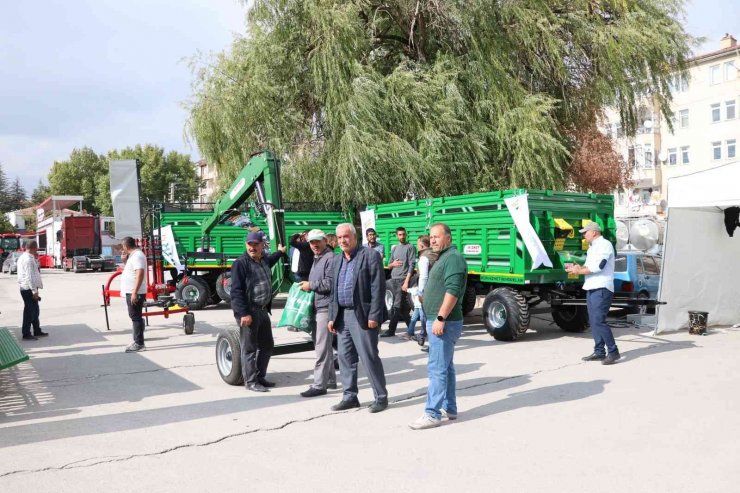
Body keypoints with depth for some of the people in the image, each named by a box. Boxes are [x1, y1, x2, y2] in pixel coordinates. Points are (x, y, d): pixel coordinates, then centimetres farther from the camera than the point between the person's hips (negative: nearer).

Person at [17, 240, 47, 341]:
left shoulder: (23, 257, 14)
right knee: (29, 311, -2)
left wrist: (35, 258, 9)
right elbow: (30, 276, -23)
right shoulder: (28, 259, -18)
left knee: (35, 310, 17)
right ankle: (26, 334, 5)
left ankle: (37, 331, 27)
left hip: (26, 288, 10)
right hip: (29, 289, -10)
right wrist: (34, 291, -21)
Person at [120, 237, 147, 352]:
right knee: (135, 317, 15)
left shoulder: (137, 255, -16)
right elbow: (129, 269, 30)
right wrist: (125, 258, 13)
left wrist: (134, 292, -29)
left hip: (135, 293, -11)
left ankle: (139, 344, -4)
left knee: (136, 317, -7)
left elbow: (140, 274, -26)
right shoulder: (133, 255, 16)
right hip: (131, 292, 11)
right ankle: (137, 342, 23)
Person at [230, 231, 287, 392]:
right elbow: (236, 291, -17)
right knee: (249, 348, -1)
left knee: (267, 345, 15)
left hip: (263, 310, 8)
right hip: (248, 312, -8)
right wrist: (244, 313, -23)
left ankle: (260, 377, 28)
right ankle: (250, 381, 9)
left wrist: (280, 252, 56)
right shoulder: (241, 263, -13)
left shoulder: (264, 260, 11)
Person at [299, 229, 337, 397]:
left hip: (326, 308, -10)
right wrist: (307, 285, 9)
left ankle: (319, 385, -4)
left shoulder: (330, 258, -12)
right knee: (324, 345, 16)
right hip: (317, 307, 10)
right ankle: (330, 380, 25)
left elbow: (330, 283, -21)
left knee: (322, 347, -8)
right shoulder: (316, 259, 20)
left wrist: (310, 285, -11)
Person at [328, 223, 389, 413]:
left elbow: (378, 288, -13)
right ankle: (350, 396, 22)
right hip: (342, 315, 7)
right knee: (345, 357, 11)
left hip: (362, 315, -7)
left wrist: (374, 316, -18)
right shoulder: (337, 260, 14)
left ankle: (381, 397, 9)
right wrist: (332, 316, 12)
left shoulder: (370, 256, -8)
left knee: (369, 357, -3)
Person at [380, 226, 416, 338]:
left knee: (397, 306, -8)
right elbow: (389, 265, 21)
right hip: (393, 279, 6)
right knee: (403, 306, 9)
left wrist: (406, 282, -16)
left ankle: (391, 330, -7)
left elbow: (411, 265, -8)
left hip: (403, 279, -6)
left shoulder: (410, 247, -1)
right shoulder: (394, 248, 18)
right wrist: (392, 264, -4)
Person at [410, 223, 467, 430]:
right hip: (439, 321, 11)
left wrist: (440, 318, -27)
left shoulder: (453, 258, -15)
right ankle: (449, 408, 23)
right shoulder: (443, 258, 19)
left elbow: (453, 290, -24)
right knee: (445, 367, 15)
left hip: (444, 322, -11)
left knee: (437, 369, -9)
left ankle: (432, 414, -6)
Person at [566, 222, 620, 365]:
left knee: (599, 321, -13)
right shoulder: (593, 247, 19)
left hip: (601, 289, -10)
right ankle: (599, 352, 15)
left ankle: (613, 352, -6)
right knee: (593, 321, 10)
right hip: (592, 289, 10)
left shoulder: (604, 245, -10)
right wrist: (578, 267, -1)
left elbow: (597, 266, -19)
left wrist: (579, 271, -12)